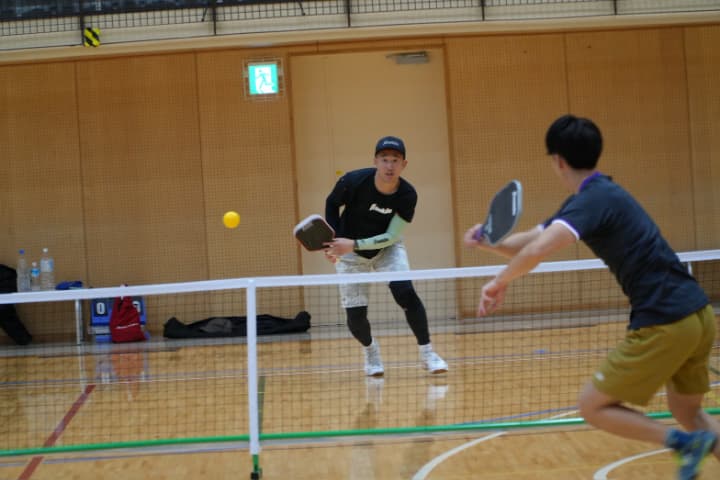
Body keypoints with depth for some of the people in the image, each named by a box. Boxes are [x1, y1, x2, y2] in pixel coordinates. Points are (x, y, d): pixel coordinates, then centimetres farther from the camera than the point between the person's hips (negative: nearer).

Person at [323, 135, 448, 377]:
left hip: (387, 248, 0)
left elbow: (391, 237, -24)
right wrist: (333, 239, -15)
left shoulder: (407, 195, -24)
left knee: (406, 293, -24)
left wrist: (354, 244, -35)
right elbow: (331, 203, -4)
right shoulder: (353, 181, -26)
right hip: (351, 253, 0)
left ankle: (427, 352, -9)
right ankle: (371, 350, 28)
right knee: (355, 315, -6)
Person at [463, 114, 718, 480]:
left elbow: (538, 250, -31)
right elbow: (529, 242, 19)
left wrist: (500, 282, -13)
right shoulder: (598, 196, 16)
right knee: (688, 413, 26)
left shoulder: (593, 198, -14)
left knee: (593, 406, 4)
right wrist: (488, 241, 0)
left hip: (665, 324, -9)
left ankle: (685, 443, -8)